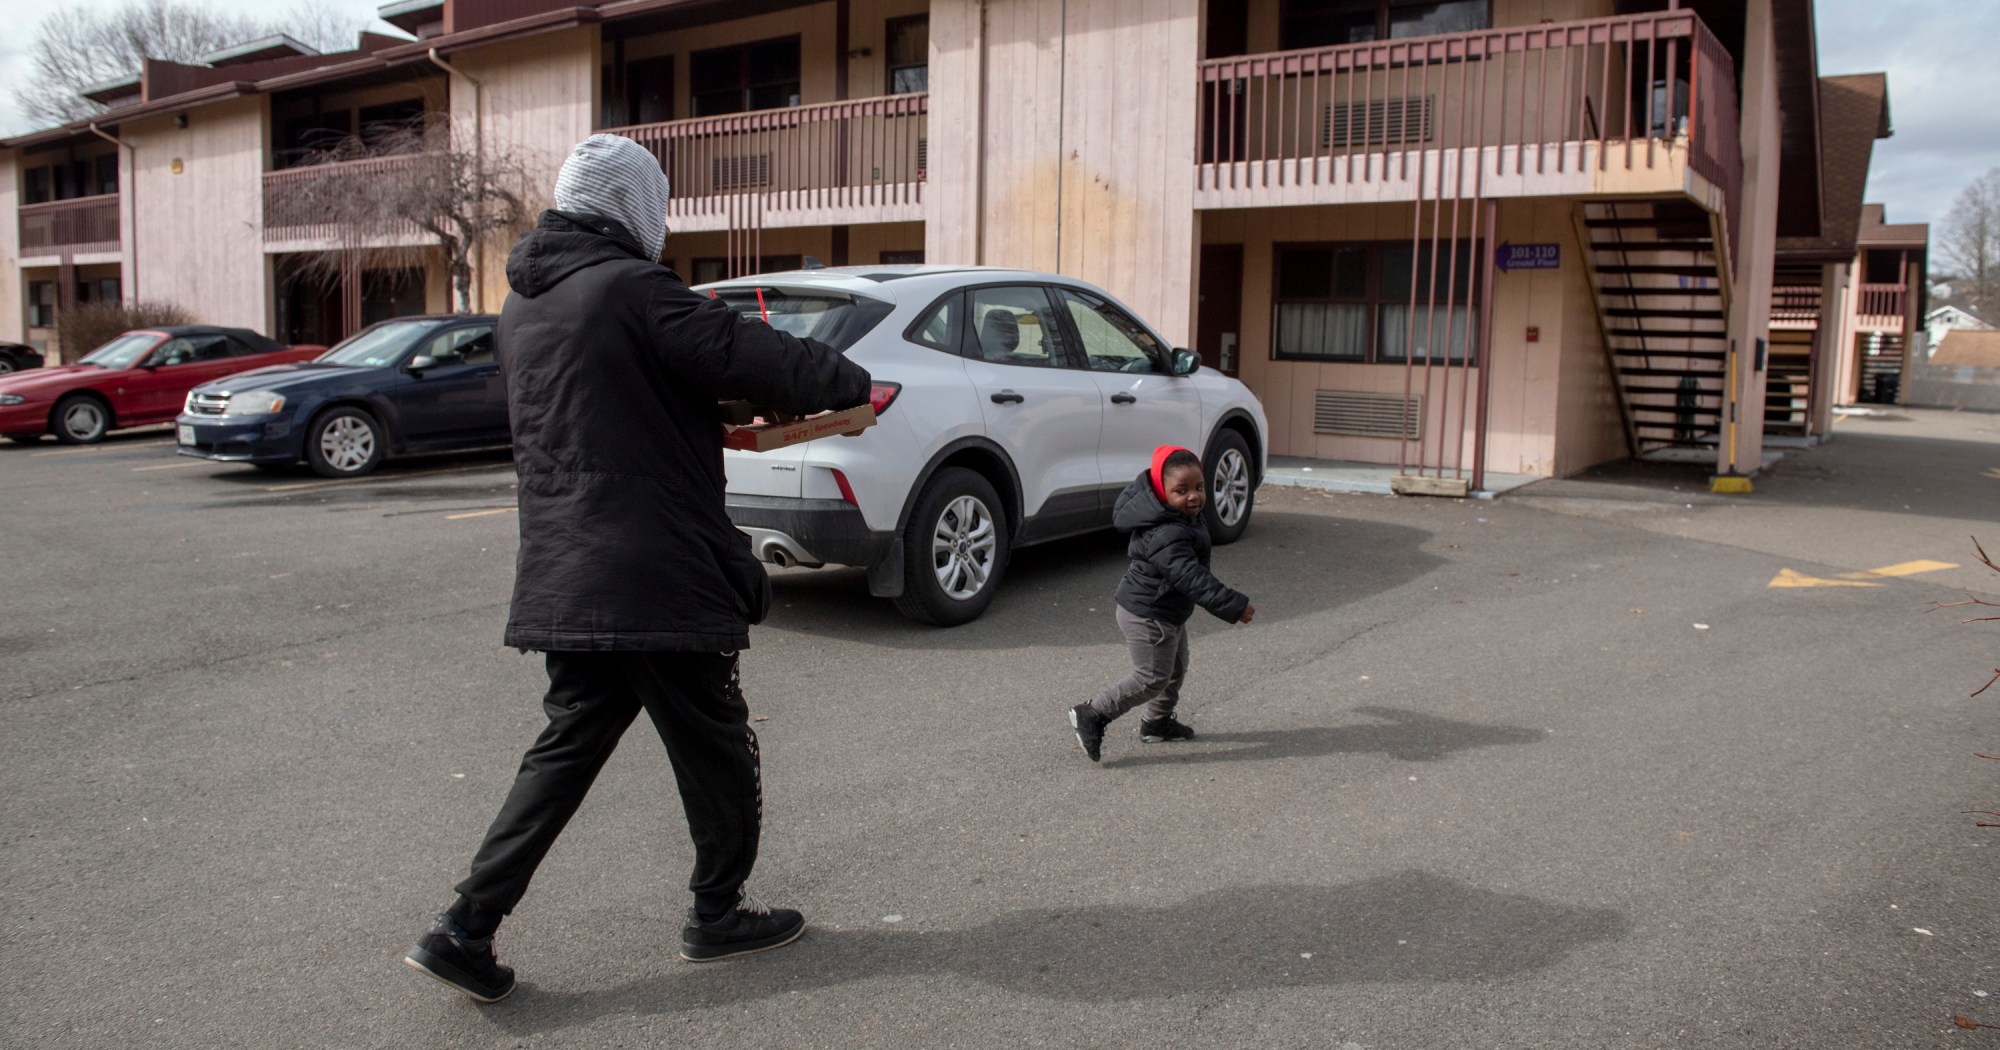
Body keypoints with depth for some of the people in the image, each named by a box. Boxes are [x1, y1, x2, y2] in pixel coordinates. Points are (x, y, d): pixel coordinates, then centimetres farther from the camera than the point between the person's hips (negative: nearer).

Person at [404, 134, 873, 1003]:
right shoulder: (629, 288, -13)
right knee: (714, 743, 10)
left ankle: (465, 929, 13)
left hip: (561, 578, 8)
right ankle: (718, 912, 26)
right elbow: (747, 353, -14)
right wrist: (851, 383, 1)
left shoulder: (523, 309, 14)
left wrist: (721, 420, 22)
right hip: (654, 574, -8)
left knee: (569, 744, 16)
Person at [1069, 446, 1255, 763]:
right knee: (1152, 678, -1)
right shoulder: (1167, 537, -34)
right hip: (1147, 617, -11)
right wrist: (1234, 607, -36)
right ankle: (1091, 716, 6)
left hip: (1167, 614, 11)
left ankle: (1157, 723, 40)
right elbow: (1192, 579, -38)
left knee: (1176, 669, 23)